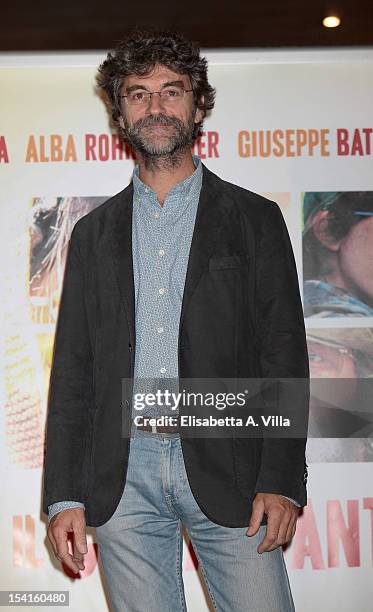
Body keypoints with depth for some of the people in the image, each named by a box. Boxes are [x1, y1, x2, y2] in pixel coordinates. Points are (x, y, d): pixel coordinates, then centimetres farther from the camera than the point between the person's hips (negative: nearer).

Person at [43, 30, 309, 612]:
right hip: (122, 475, 2)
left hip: (226, 470, -2)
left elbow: (284, 354, 1)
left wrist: (281, 481, -9)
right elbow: (72, 368, 10)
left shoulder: (255, 219, 6)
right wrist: (64, 496, 3)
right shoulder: (93, 233, 13)